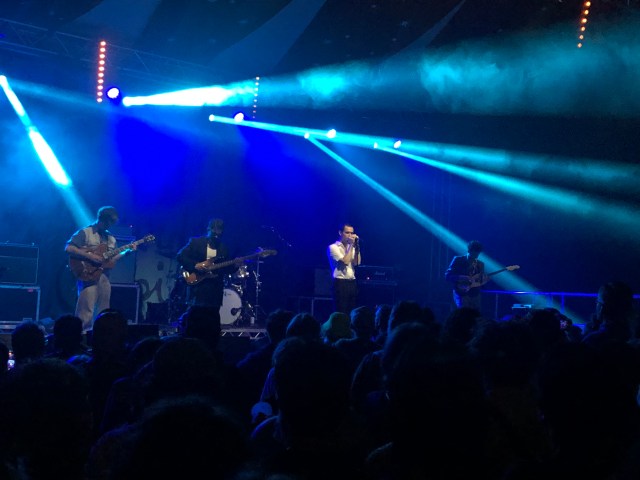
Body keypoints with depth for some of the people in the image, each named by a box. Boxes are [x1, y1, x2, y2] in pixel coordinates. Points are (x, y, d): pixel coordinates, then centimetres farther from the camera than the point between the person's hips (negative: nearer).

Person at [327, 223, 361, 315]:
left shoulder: (351, 247, 17)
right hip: (341, 283, -6)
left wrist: (356, 246, -2)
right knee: (341, 313, -8)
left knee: (352, 313, 5)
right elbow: (345, 261, -15)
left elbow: (357, 262, 2)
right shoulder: (333, 247, -3)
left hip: (352, 283, 7)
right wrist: (351, 245, -10)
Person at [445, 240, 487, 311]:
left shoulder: (480, 264, 12)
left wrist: (483, 279, -11)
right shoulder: (458, 260, -2)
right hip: (462, 294, -5)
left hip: (475, 295, 5)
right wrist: (461, 278, -21)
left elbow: (481, 282, 12)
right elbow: (447, 276, -7)